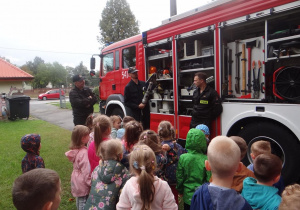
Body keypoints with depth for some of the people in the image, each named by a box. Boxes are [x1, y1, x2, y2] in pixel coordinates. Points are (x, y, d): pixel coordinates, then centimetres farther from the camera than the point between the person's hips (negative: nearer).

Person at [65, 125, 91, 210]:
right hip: (82, 183, -8)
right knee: (83, 203, 5)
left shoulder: (75, 150, -2)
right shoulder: (84, 152, -27)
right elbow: (86, 171, -25)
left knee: (78, 200, 23)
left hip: (76, 180, 8)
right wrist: (90, 183, -14)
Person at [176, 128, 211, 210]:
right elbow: (209, 179, -11)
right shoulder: (206, 160, -19)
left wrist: (180, 191, 12)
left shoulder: (183, 158, -15)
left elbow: (179, 178, -5)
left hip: (188, 196, 1)